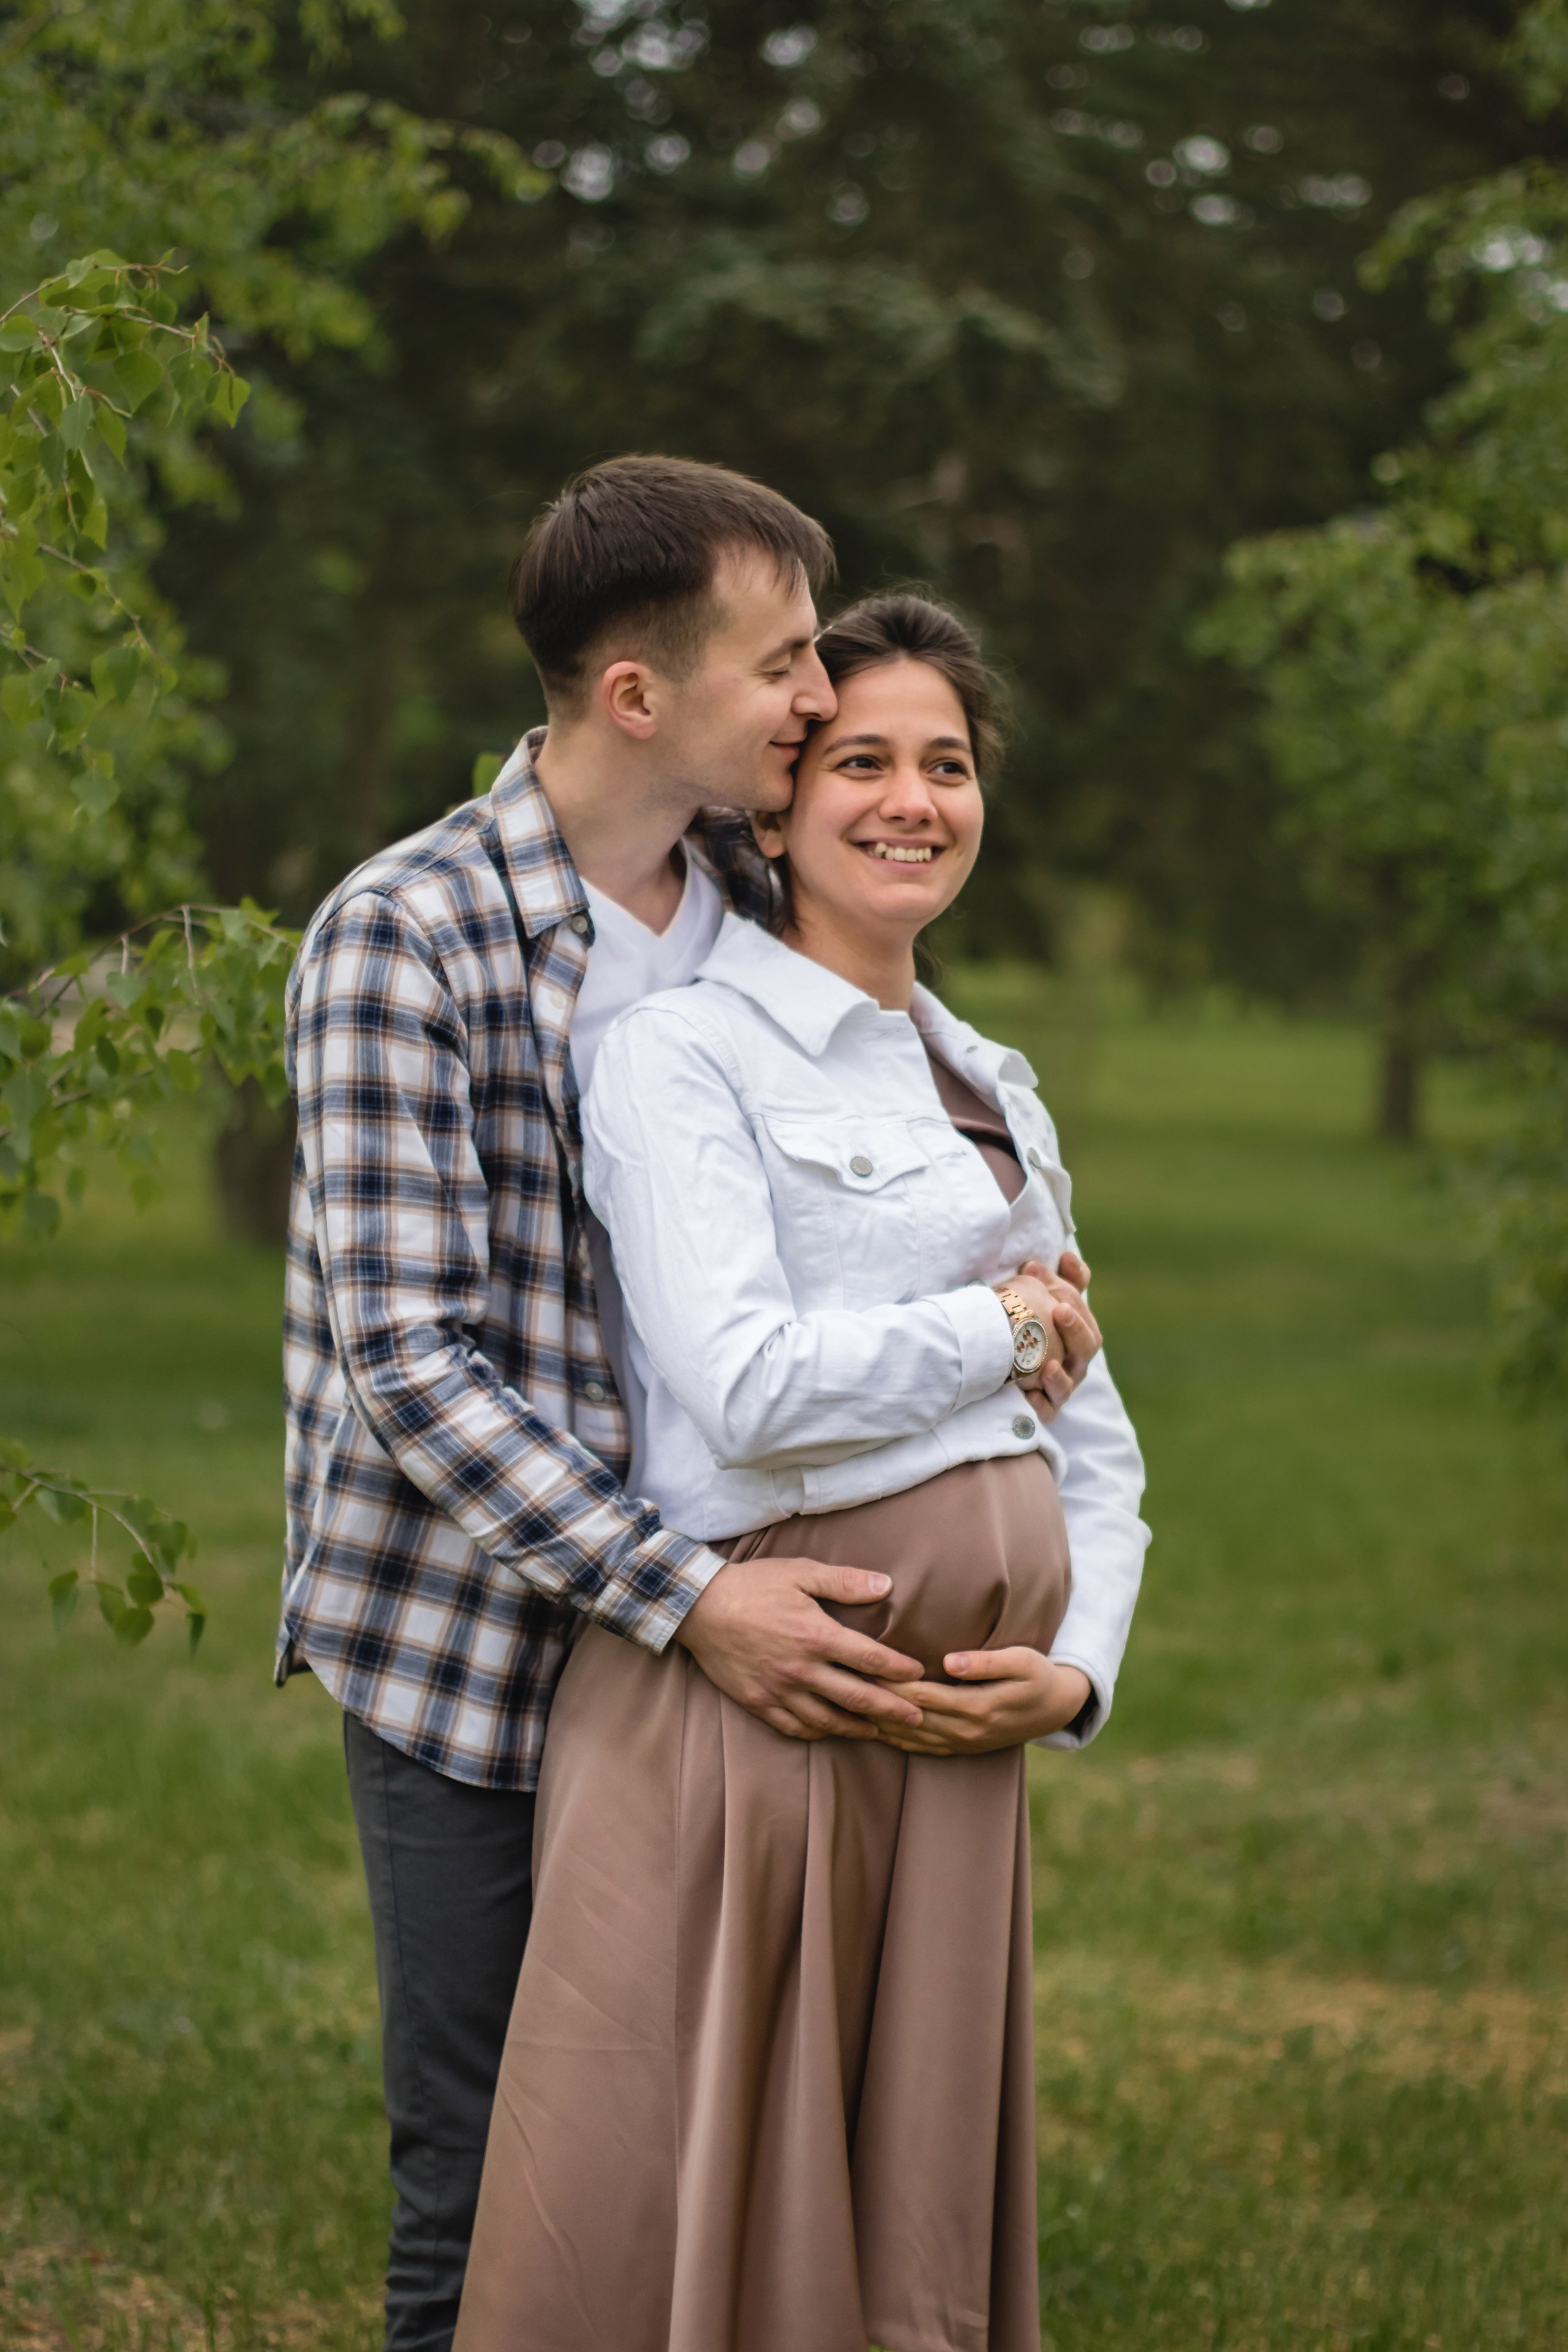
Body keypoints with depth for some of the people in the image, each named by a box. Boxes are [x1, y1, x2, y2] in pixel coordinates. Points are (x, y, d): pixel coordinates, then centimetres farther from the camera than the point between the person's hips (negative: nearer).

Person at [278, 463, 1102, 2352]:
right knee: (482, 2188, 1)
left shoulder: (754, 921, 7)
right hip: (468, 1641, -5)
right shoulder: (402, 937, -13)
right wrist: (692, 1599, -24)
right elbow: (411, 1365, -18)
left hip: (695, 1630, 6)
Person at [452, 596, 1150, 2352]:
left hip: (952, 1737, 7)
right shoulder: (683, 1055, -4)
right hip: (742, 1697, -7)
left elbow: (1088, 1437, 21)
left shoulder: (997, 1089, 19)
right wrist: (1003, 1327, -4)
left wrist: (1080, 1665, 4)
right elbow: (746, 1386, -18)